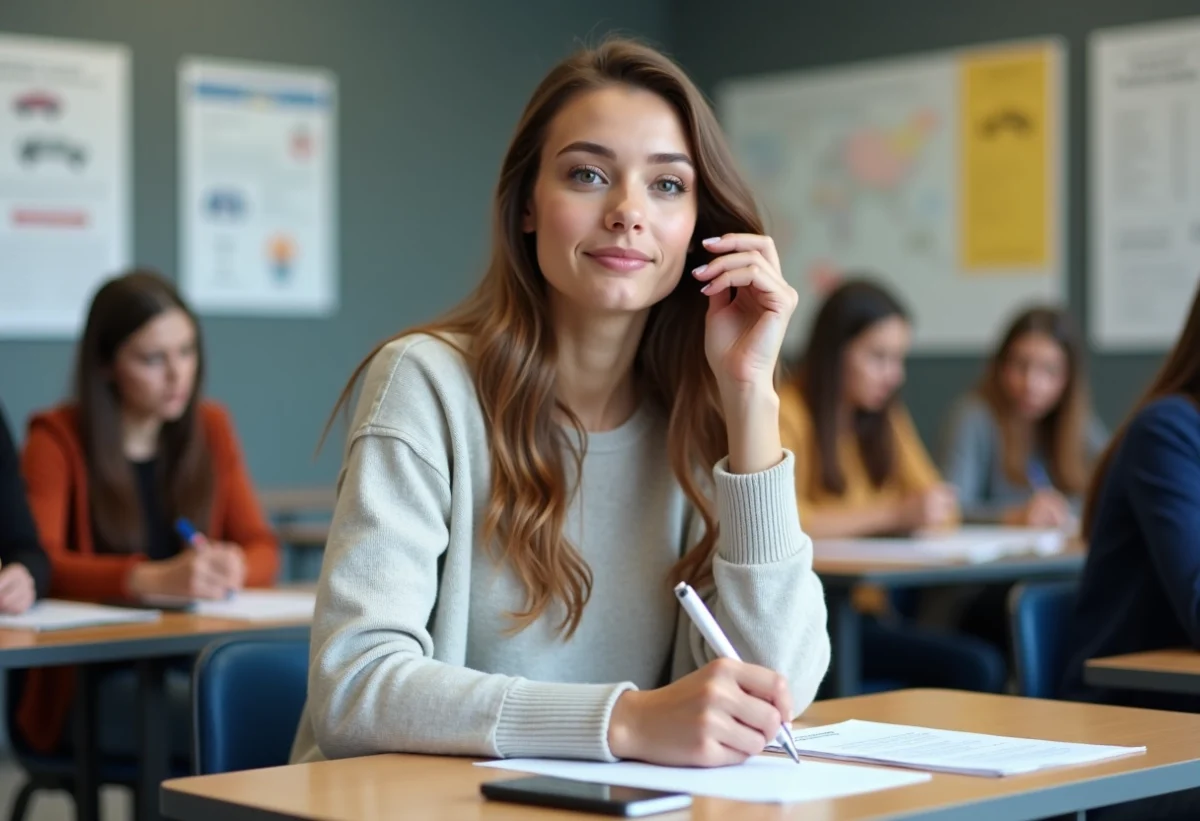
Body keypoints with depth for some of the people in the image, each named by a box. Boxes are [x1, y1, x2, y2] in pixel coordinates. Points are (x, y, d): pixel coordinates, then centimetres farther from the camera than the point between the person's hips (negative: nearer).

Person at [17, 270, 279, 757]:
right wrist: (153, 580, -32)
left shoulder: (210, 428, 13)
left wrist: (232, 568, -17)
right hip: (90, 679, -4)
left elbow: (261, 550, 8)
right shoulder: (57, 439, -1)